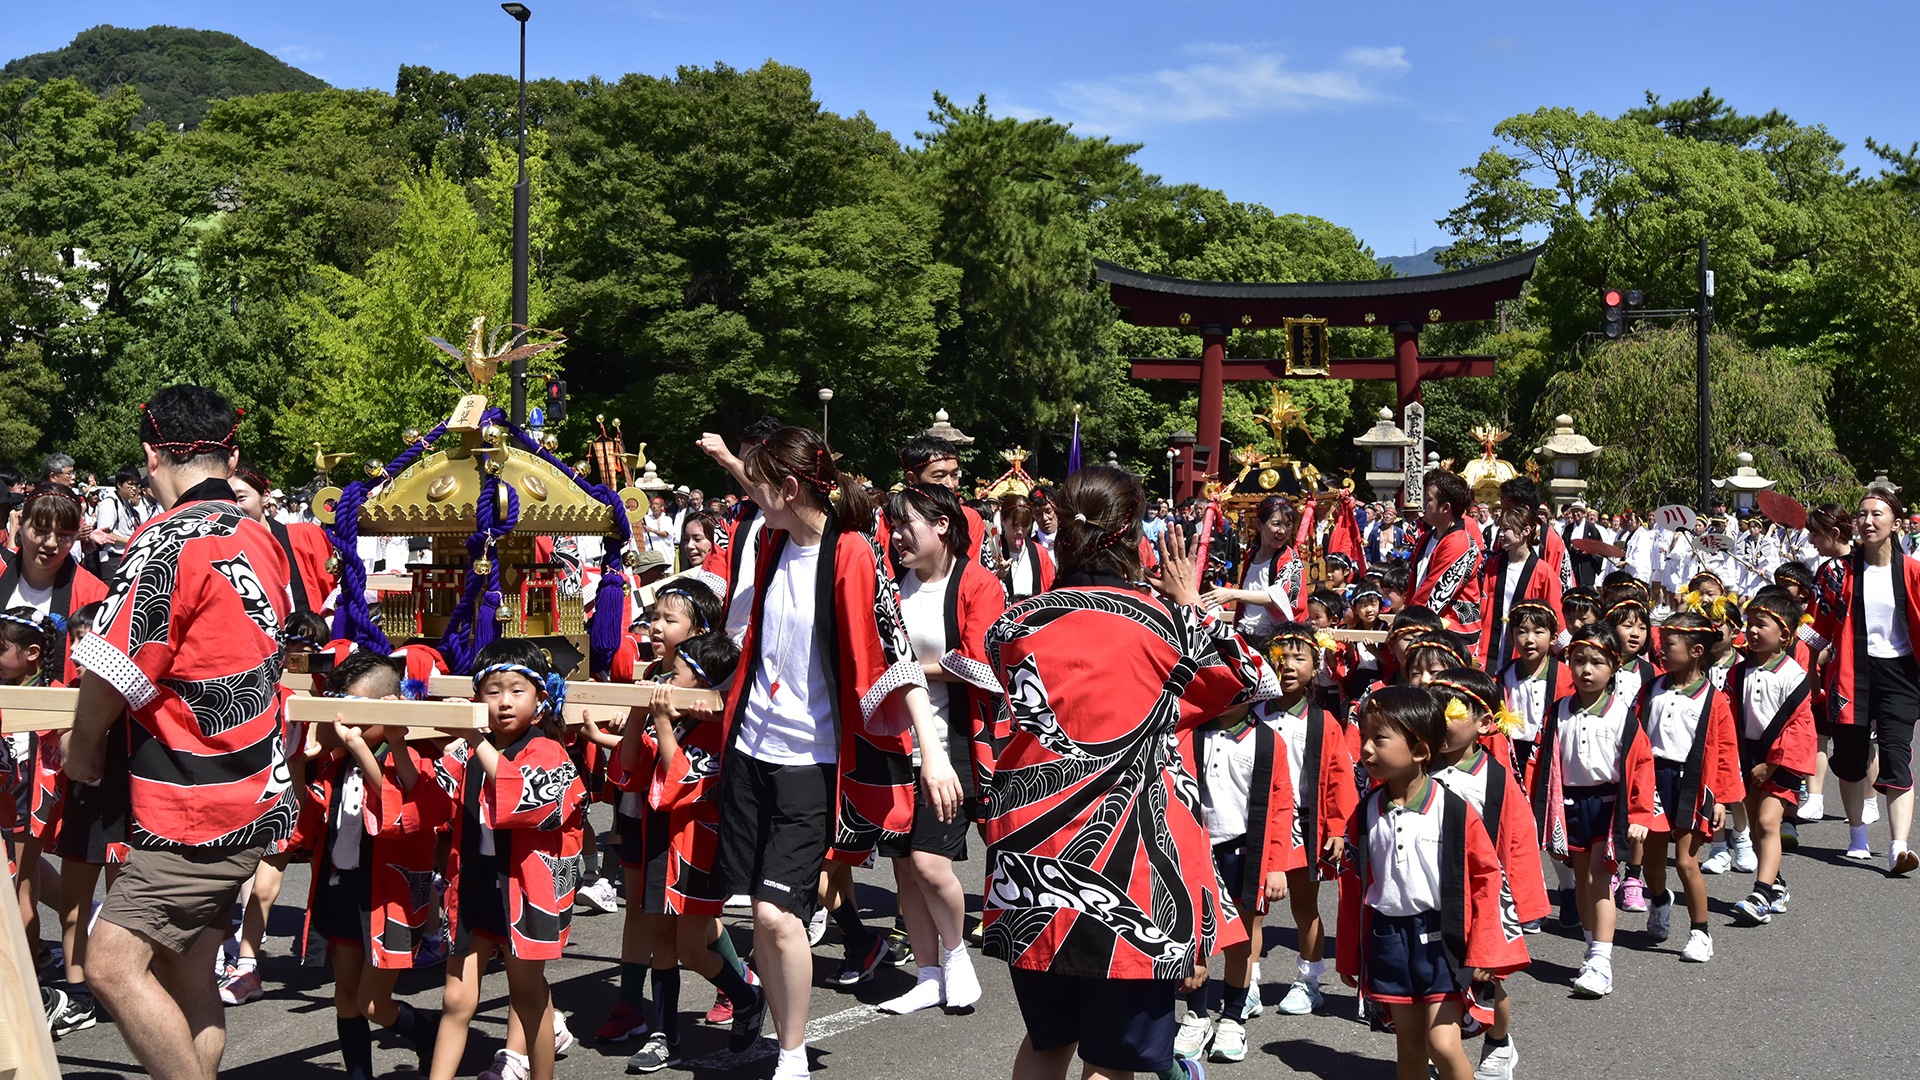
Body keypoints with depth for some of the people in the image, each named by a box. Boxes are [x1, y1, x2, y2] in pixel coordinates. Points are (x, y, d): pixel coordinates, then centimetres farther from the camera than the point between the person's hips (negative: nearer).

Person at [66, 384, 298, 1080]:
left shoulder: (171, 540, -16)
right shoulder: (262, 539, 10)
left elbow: (111, 669, -17)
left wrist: (83, 749, 1)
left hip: (198, 807, -9)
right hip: (256, 795, 9)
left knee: (114, 966, -10)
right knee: (184, 976, 14)